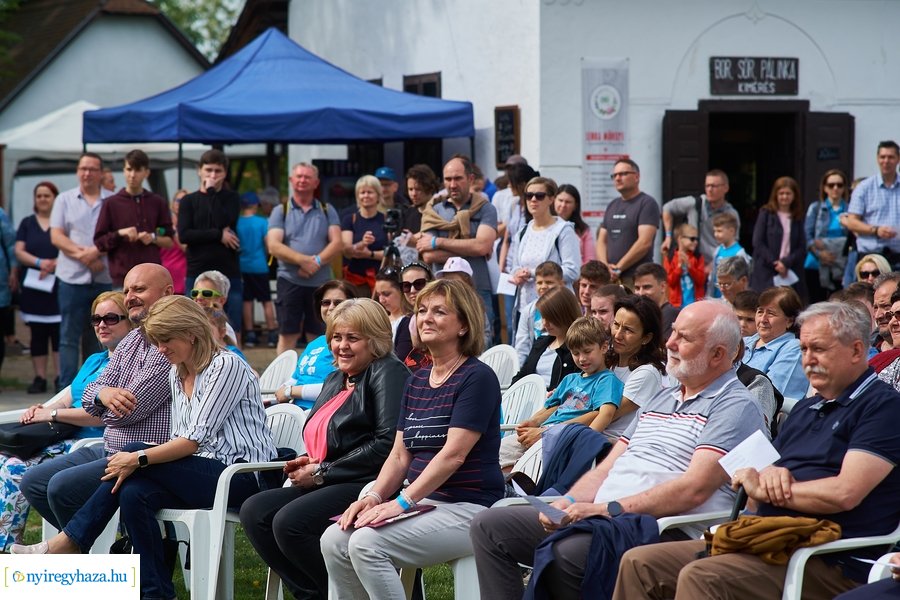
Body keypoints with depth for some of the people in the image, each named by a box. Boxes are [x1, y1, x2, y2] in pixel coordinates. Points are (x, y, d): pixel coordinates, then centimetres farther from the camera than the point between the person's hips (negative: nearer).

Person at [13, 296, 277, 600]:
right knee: (133, 493, -20)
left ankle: (65, 544, -14)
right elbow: (180, 438, 13)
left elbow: (197, 438, -18)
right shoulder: (176, 374, 16)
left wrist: (140, 459, -21)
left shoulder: (226, 366, -11)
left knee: (133, 452, -21)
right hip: (205, 472, 8)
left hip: (241, 476, -8)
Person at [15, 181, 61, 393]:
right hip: (33, 287, 3)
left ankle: (61, 377, -2)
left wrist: (55, 264, -20)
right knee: (37, 334, 4)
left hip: (59, 286, -3)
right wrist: (39, 262, -15)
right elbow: (18, 251, 3)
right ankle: (40, 378, 8)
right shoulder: (27, 223, 12)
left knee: (59, 332, -5)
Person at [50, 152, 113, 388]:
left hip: (105, 278, 0)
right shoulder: (65, 200, 9)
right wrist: (82, 255, -12)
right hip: (73, 278, 0)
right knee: (69, 337, -2)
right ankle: (67, 388, 0)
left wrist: (96, 251, -15)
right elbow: (56, 236, 1)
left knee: (96, 337, 8)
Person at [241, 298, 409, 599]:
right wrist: (308, 461, 7)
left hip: (370, 485, -10)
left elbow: (387, 444, -18)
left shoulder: (388, 374, -7)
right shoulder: (335, 379, 22)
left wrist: (322, 472, -13)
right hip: (327, 484, 10)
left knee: (290, 522, -27)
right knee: (254, 512, -8)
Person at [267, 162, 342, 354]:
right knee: (287, 336, -2)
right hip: (289, 280, -1)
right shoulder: (280, 211, 7)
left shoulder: (327, 211, 11)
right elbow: (273, 246, -6)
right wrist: (303, 260, -19)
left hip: (321, 282, 1)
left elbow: (336, 243, 0)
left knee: (318, 337, 5)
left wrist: (317, 262, -18)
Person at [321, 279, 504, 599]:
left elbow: (453, 455, -17)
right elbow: (400, 456, 13)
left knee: (368, 543, -25)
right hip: (423, 503, 8)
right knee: (334, 540, -11)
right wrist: (374, 497, -6)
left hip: (467, 507, -8)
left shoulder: (478, 378, -9)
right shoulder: (416, 381, 16)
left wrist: (403, 502, -21)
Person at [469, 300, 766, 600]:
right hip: (600, 517, 9)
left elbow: (694, 489, -16)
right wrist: (567, 504, 0)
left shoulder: (736, 406, -4)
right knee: (489, 526, -1)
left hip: (662, 528, -9)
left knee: (568, 553, -37)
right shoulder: (658, 400, 26)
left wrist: (608, 509, -19)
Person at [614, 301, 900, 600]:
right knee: (638, 563, -3)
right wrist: (770, 474, -6)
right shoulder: (804, 409, 24)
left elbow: (845, 493, -18)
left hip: (833, 563, -9)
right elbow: (756, 500, 19)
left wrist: (762, 486, -6)